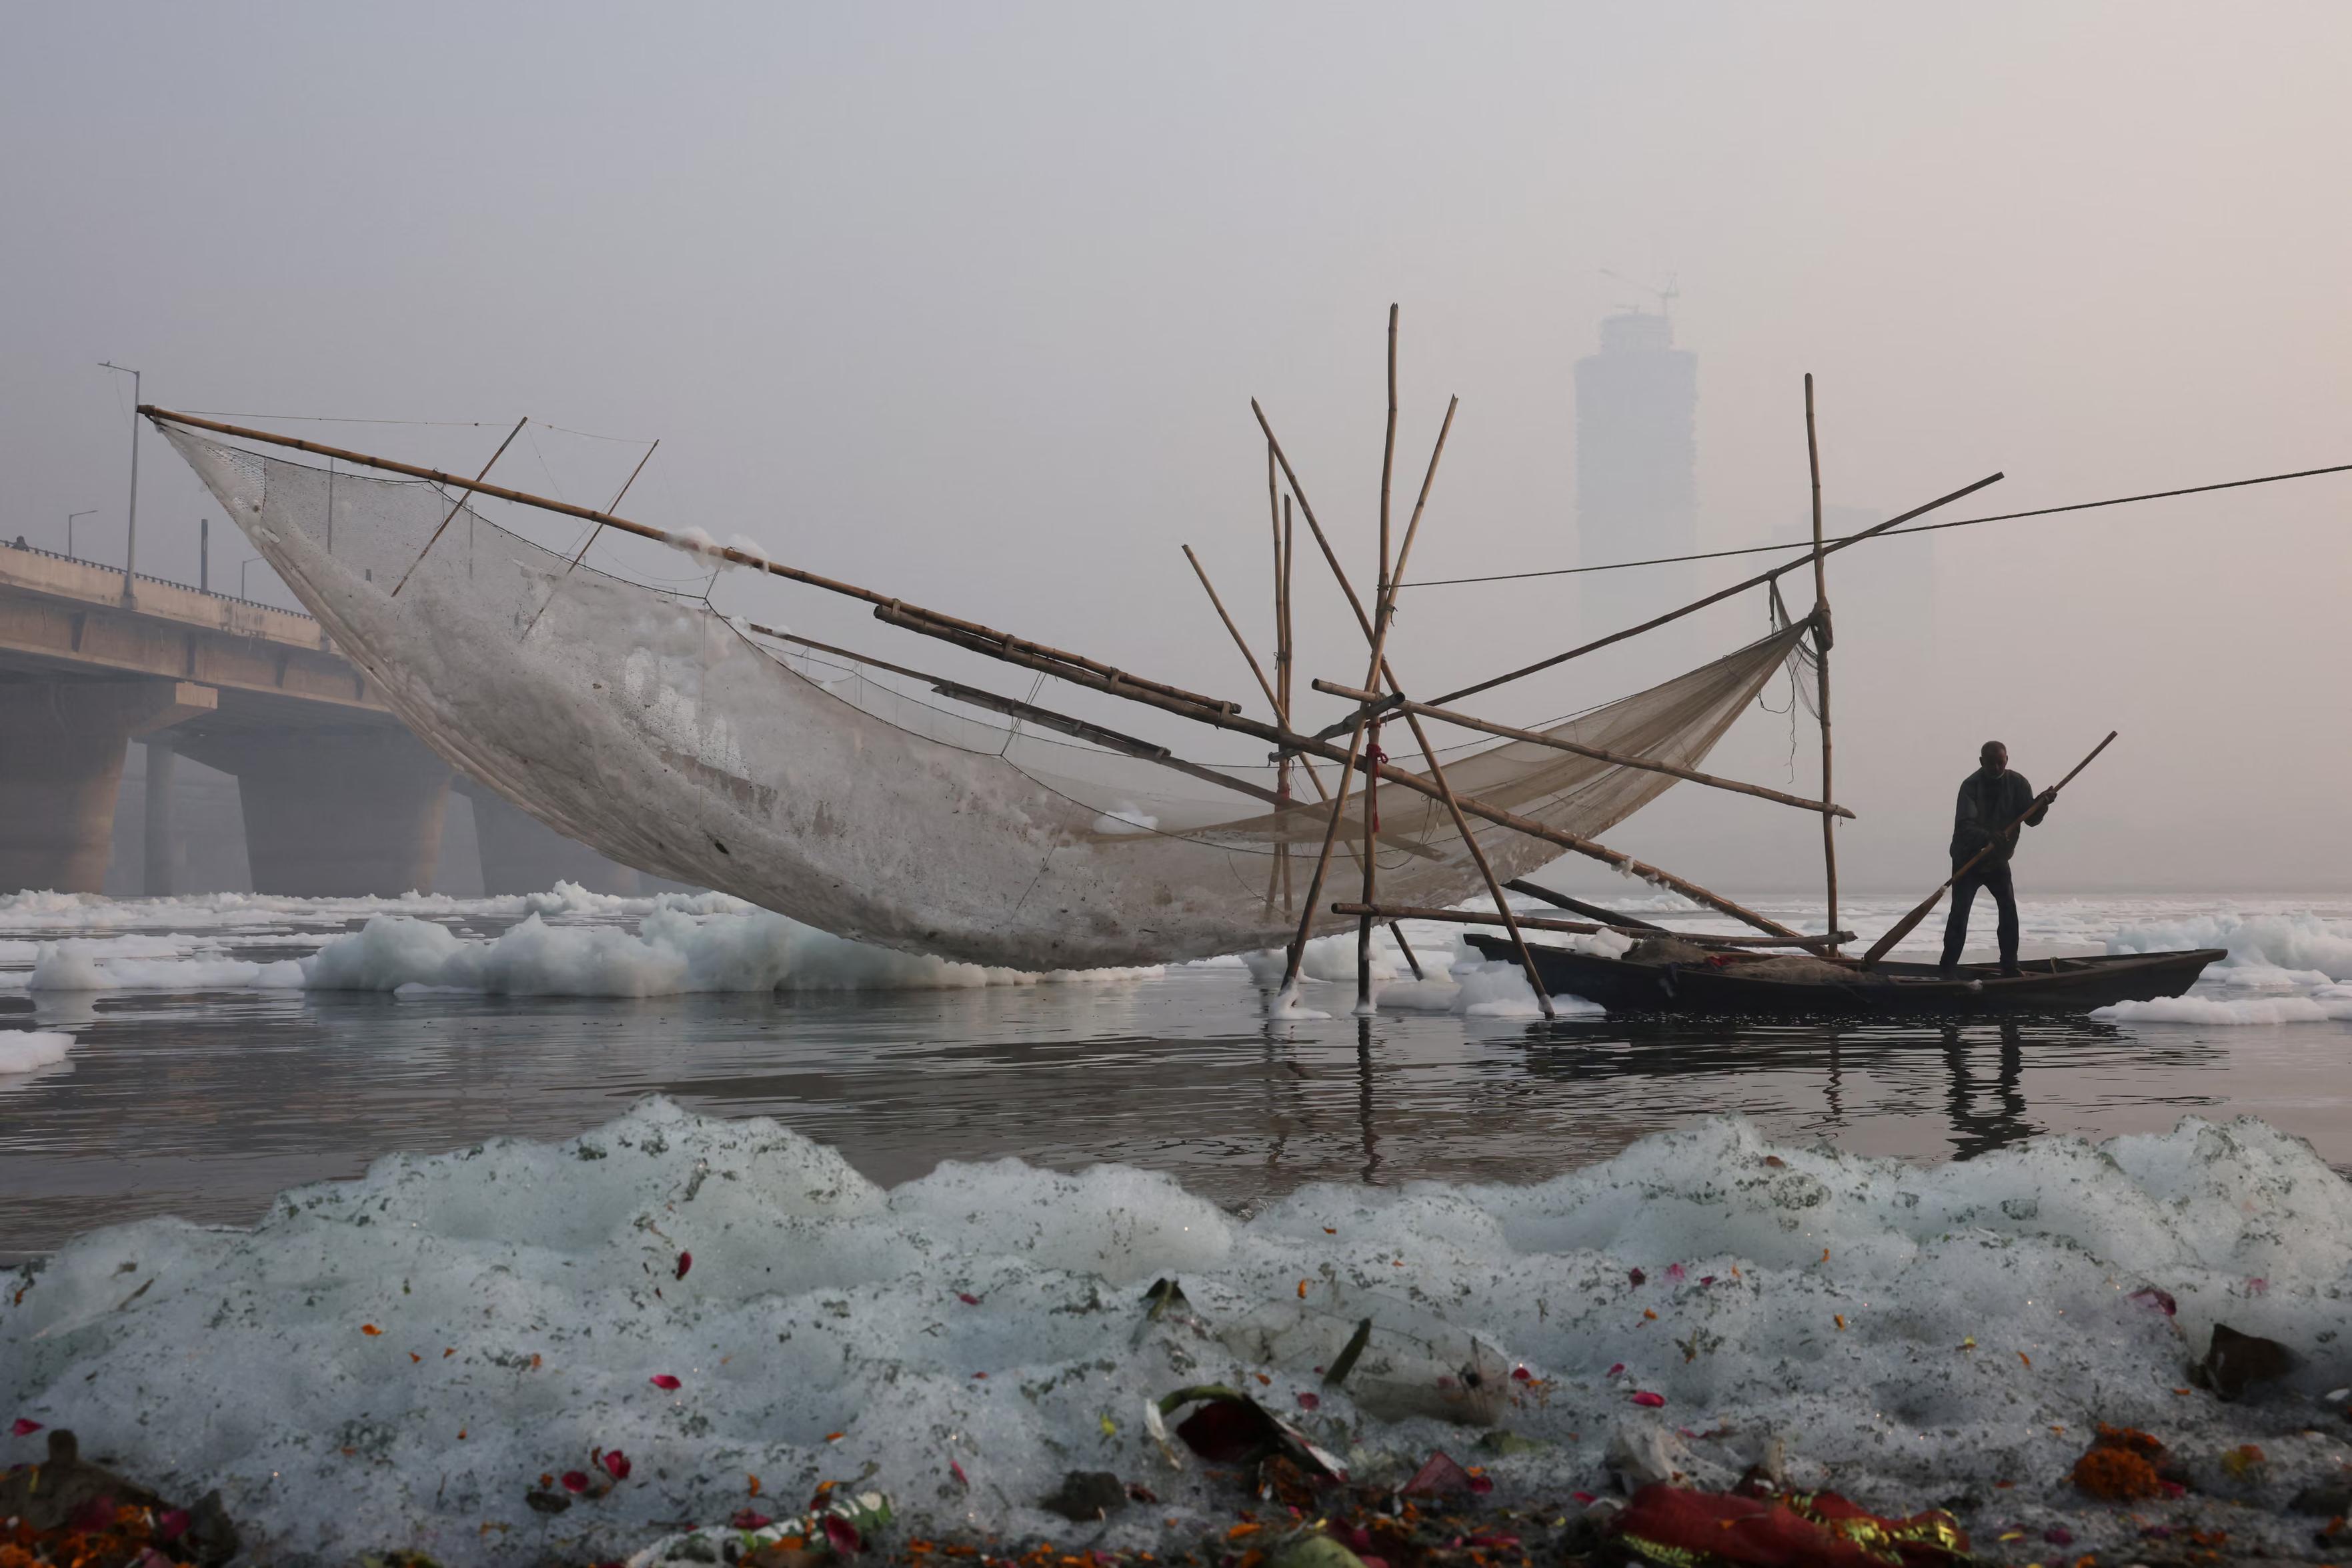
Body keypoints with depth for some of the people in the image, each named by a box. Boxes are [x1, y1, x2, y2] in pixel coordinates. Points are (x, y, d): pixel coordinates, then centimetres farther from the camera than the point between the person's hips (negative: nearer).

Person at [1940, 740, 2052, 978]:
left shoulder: (2017, 783, -8)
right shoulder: (1970, 786, -20)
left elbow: (2030, 819, -10)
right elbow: (1964, 825, -31)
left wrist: (2041, 804, -31)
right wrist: (1987, 836, -49)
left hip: (1998, 860, 4)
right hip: (1967, 860, -4)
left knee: (2009, 910, 0)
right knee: (1959, 914, -10)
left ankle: (2010, 966, 9)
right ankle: (1948, 971, -8)